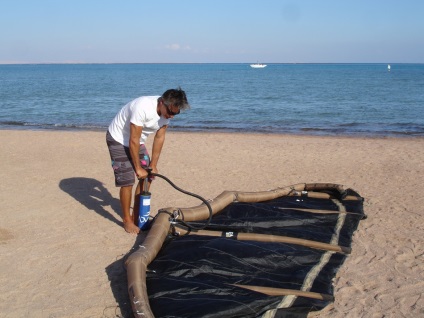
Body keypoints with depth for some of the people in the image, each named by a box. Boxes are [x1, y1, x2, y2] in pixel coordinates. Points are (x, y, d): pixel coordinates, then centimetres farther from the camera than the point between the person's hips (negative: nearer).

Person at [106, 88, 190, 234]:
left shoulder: (167, 111, -14)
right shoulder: (143, 107, -36)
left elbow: (159, 138, -5)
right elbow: (133, 141, -30)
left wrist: (153, 165, -5)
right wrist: (138, 168, -22)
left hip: (137, 141, 7)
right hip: (118, 139, -7)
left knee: (147, 177, 4)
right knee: (127, 180, -12)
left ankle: (137, 216, 17)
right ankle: (127, 220, 5)